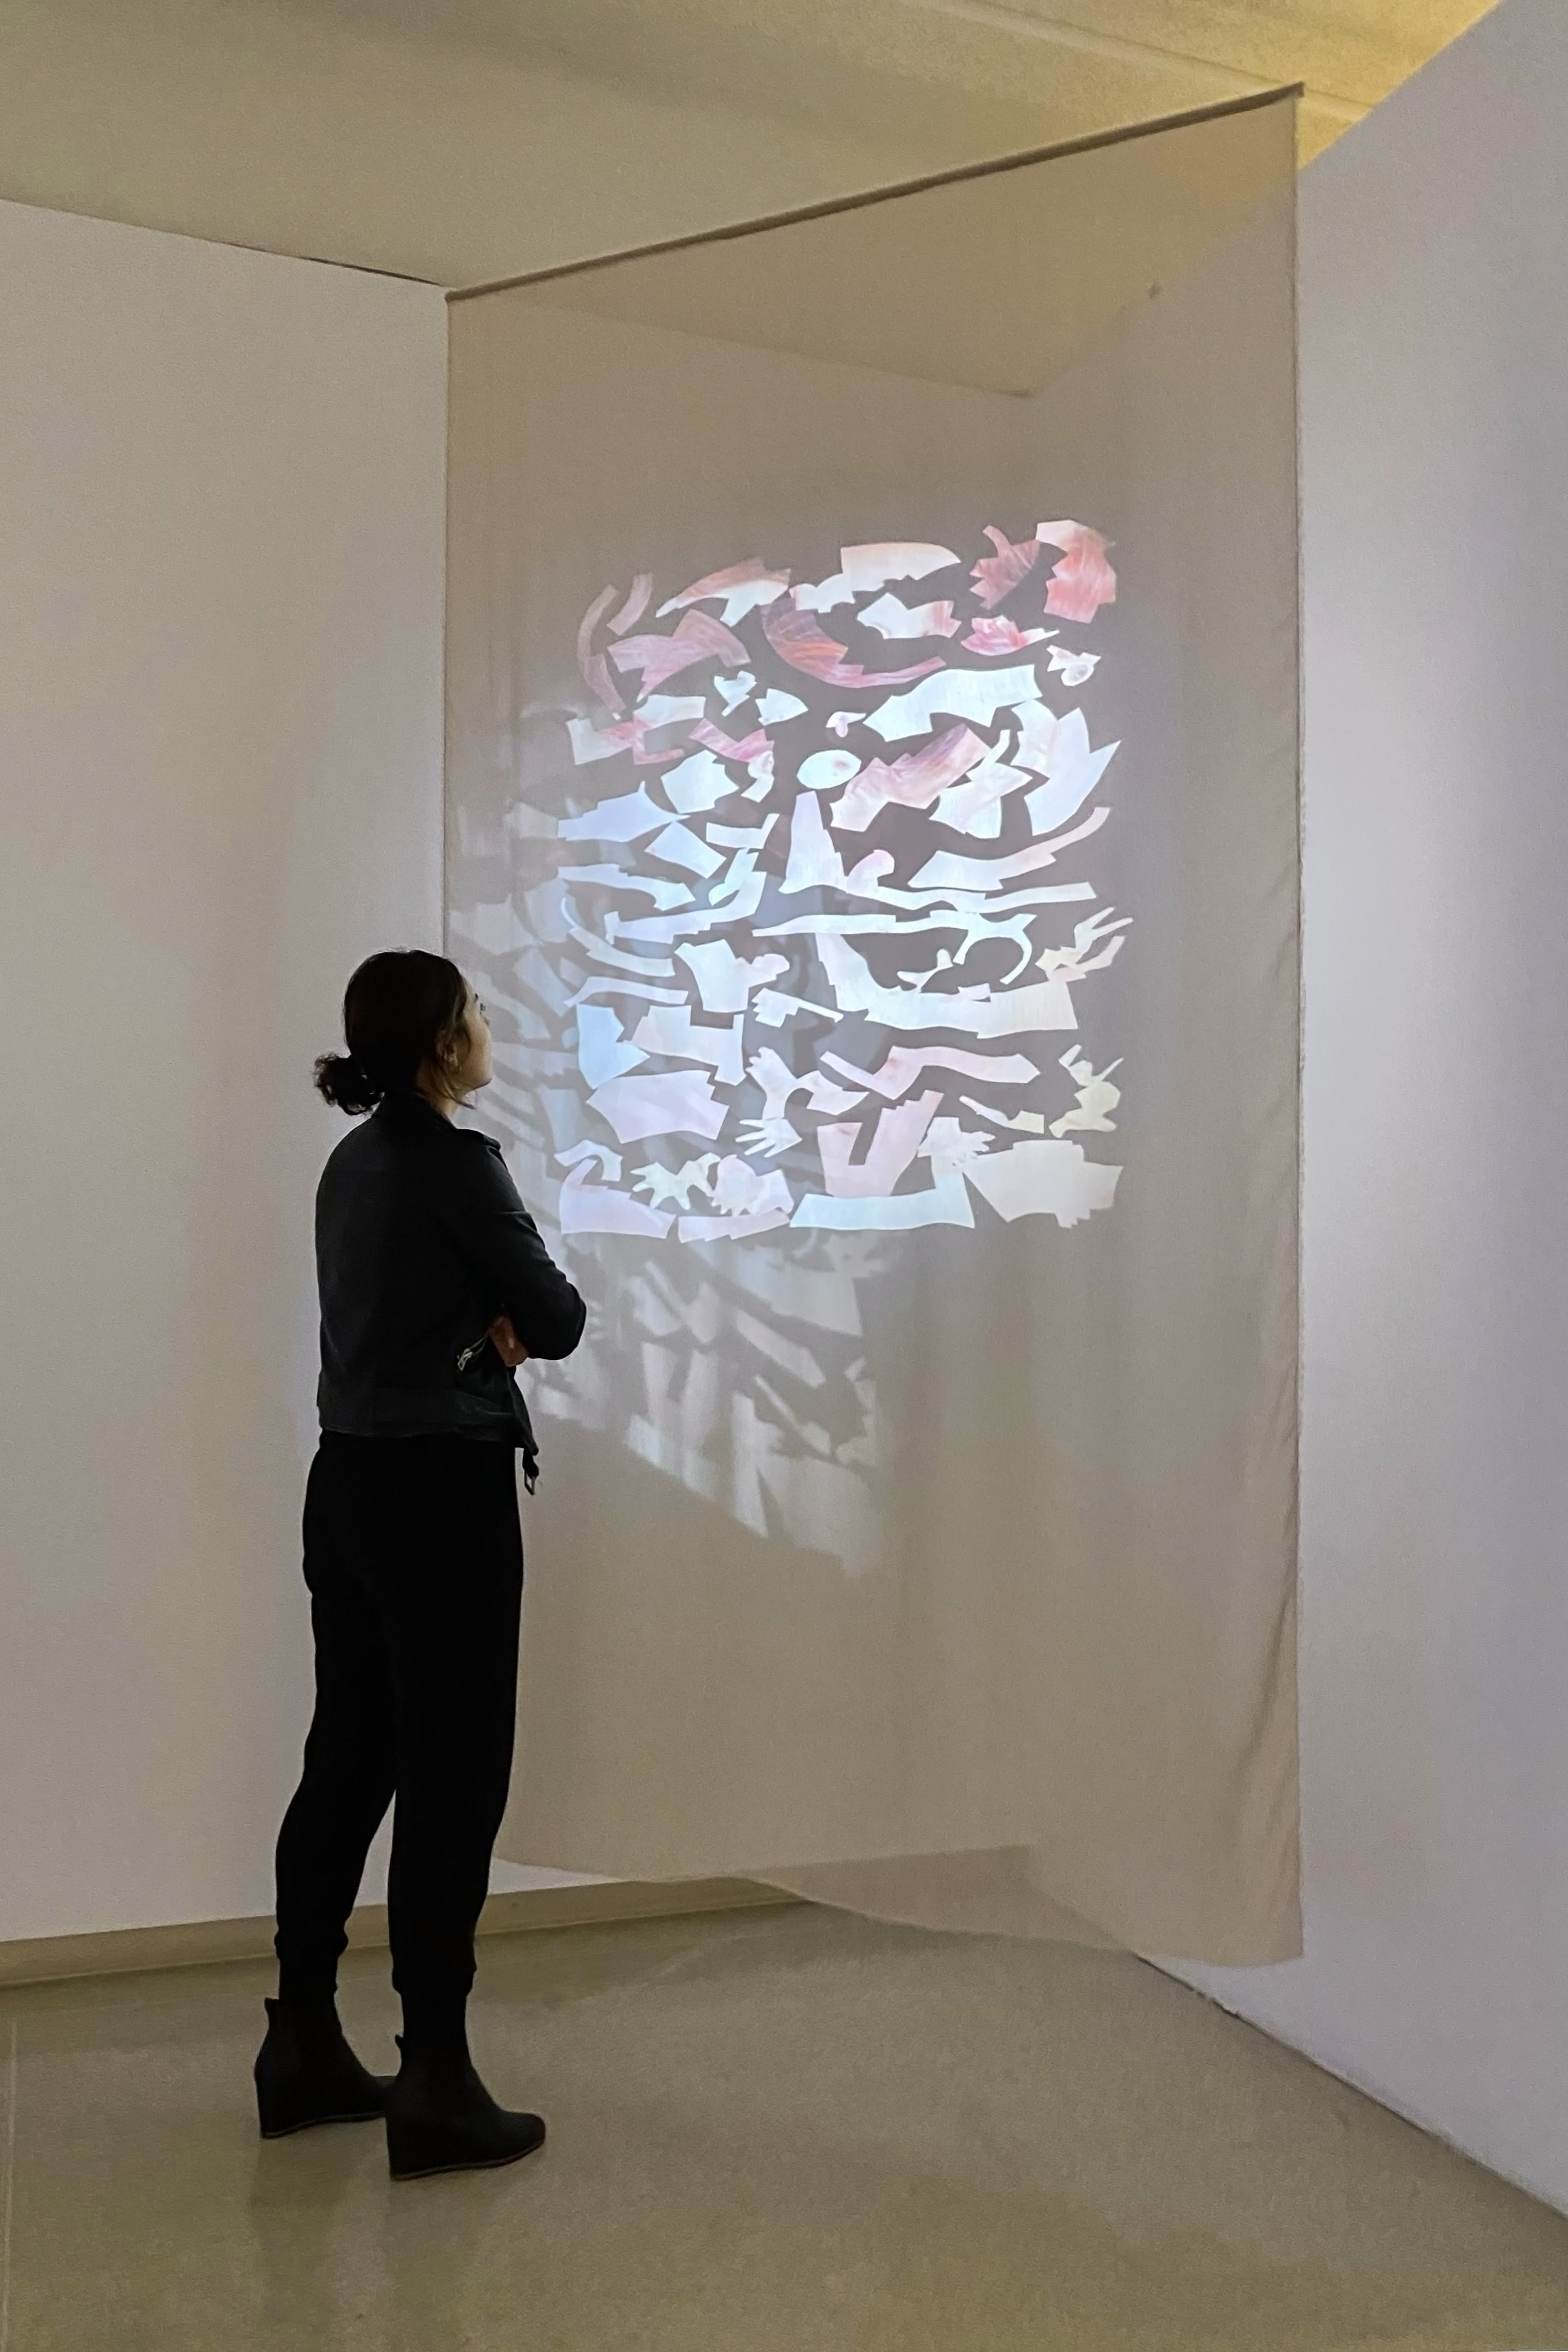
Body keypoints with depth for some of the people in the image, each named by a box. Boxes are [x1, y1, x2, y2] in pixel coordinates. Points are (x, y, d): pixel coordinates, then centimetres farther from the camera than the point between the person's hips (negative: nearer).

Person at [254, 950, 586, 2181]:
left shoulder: (354, 1164, 12)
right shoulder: (456, 1163, -15)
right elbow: (561, 1320, -9)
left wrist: (489, 1321, -2)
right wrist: (512, 1312, 9)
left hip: (348, 1485, 9)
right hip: (439, 1492, -9)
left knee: (348, 1761, 15)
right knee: (453, 1781, -1)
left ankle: (303, 2048, 26)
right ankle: (436, 2091, 7)